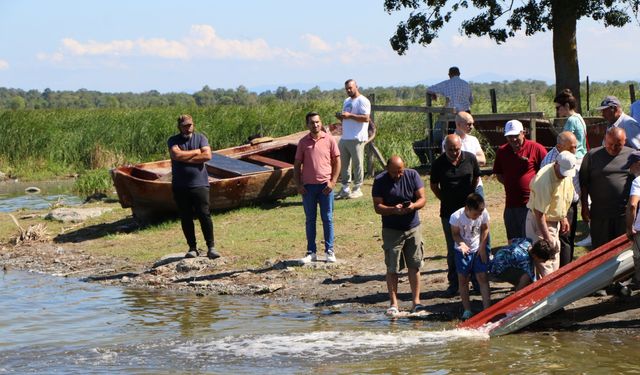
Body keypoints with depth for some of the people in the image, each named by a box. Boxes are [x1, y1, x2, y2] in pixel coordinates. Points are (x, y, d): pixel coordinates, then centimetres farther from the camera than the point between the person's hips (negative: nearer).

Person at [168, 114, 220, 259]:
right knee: (186, 218, 5)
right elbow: (176, 155, -15)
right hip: (180, 186, 1)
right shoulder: (173, 141, 5)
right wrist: (196, 152, -6)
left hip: (200, 184, -1)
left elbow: (207, 155, -9)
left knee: (204, 215, -7)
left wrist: (185, 158, -9)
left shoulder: (200, 138, 7)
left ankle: (211, 248, -4)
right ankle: (192, 248, 13)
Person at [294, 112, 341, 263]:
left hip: (325, 185, -1)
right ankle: (311, 252, 13)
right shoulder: (303, 142, 3)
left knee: (327, 219, 4)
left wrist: (332, 182, -7)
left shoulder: (329, 140, -1)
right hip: (308, 186, 1)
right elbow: (297, 165, 7)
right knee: (310, 220, 7)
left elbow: (337, 161, 2)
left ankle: (329, 251, 12)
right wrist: (298, 185, -2)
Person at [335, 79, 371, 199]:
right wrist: (340, 117, 4)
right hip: (344, 138, 8)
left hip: (357, 139, -8)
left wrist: (349, 115, -21)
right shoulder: (347, 101, 20)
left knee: (357, 164, -1)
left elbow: (366, 118, -18)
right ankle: (345, 189, 15)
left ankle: (357, 189, 6)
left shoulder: (362, 101, -7)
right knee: (343, 164, 8)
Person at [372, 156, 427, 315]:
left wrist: (414, 205, -24)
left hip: (413, 228, 2)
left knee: (414, 266, 4)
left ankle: (416, 301, 12)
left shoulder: (412, 175, -1)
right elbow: (377, 207, -9)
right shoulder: (380, 181, -6)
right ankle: (393, 303, 5)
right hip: (391, 230, -2)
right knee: (392, 268, -1)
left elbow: (422, 198, -1)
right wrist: (393, 210, -27)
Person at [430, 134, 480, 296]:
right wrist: (445, 200, 6)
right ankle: (453, 283, 13)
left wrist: (469, 197, 10)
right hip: (449, 212, 0)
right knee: (453, 249, 5)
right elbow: (433, 185, 9)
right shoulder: (439, 164, -6)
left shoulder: (470, 159, -5)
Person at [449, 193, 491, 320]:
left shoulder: (484, 214, -17)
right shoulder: (456, 217, -24)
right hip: (463, 251, -1)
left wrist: (482, 247, -5)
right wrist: (461, 243, -31)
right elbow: (455, 234, -11)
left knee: (483, 277, -5)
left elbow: (485, 229, 0)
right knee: (463, 279, 3)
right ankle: (467, 310, 11)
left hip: (479, 250, 1)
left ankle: (487, 308, -4)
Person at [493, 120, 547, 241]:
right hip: (511, 203, 5)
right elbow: (499, 175, 17)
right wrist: (510, 184, 2)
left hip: (531, 203, -5)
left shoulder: (536, 148, -6)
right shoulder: (502, 151, 8)